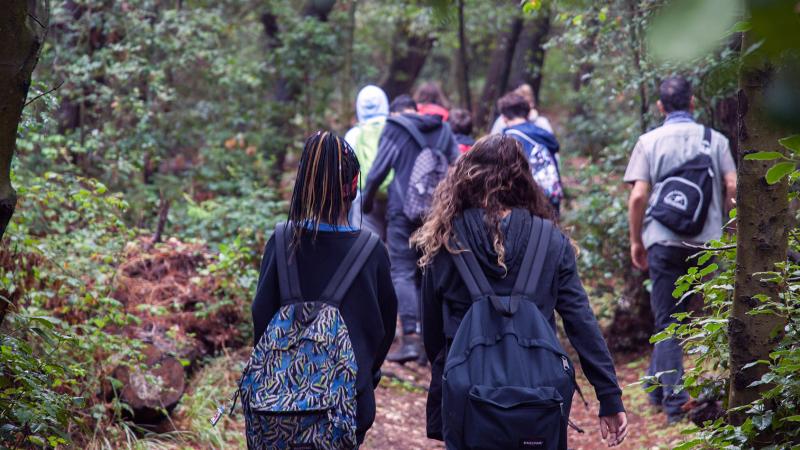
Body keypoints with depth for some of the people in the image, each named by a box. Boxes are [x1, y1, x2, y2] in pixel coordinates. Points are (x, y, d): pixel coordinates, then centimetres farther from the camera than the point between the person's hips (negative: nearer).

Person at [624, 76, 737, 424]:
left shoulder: (649, 142, 0)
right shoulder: (714, 140, 4)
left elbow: (638, 196, -6)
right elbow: (732, 187, -2)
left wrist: (636, 241, 4)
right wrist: (725, 224, 14)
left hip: (664, 241, -1)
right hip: (708, 240, 1)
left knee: (668, 321, 4)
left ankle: (673, 400, 0)